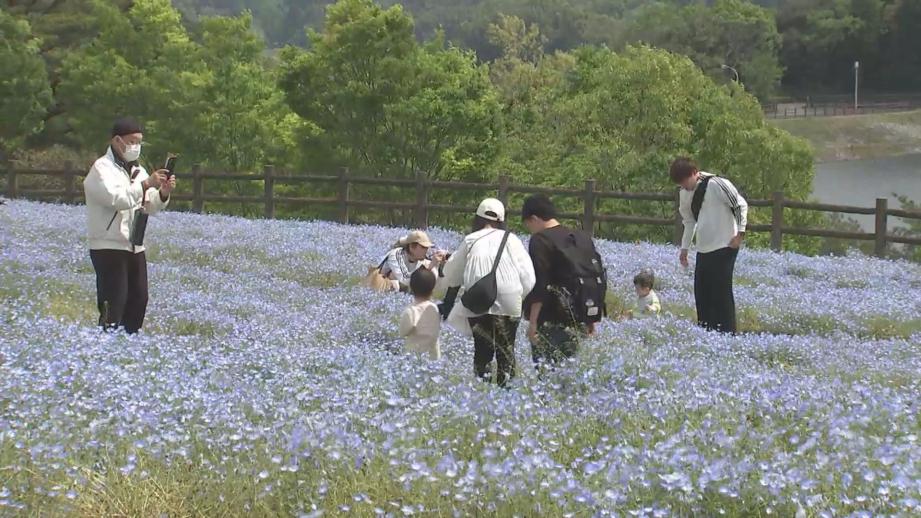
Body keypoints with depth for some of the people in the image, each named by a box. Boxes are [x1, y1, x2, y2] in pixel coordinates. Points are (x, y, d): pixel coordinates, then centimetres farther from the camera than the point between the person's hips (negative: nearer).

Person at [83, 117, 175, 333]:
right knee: (114, 303, -11)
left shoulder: (137, 170, 18)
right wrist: (146, 184, -28)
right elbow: (115, 198, -24)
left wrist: (163, 194, -8)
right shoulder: (102, 168, -7)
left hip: (135, 246, 8)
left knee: (138, 299, 9)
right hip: (109, 247, -8)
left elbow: (149, 206, 12)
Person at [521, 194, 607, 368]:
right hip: (580, 320, 7)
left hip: (553, 321, -7)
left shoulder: (540, 240, -8)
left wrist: (533, 321, -14)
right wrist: (592, 320, 20)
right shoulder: (583, 238, 14)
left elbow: (539, 284, -15)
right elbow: (600, 278, 17)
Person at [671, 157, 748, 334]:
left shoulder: (717, 184, -13)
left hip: (724, 247, -8)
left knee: (722, 292, -7)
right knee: (701, 293, 8)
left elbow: (741, 205, -9)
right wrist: (684, 248, 19)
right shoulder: (685, 194, 10)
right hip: (703, 249, 8)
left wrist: (740, 232, -13)